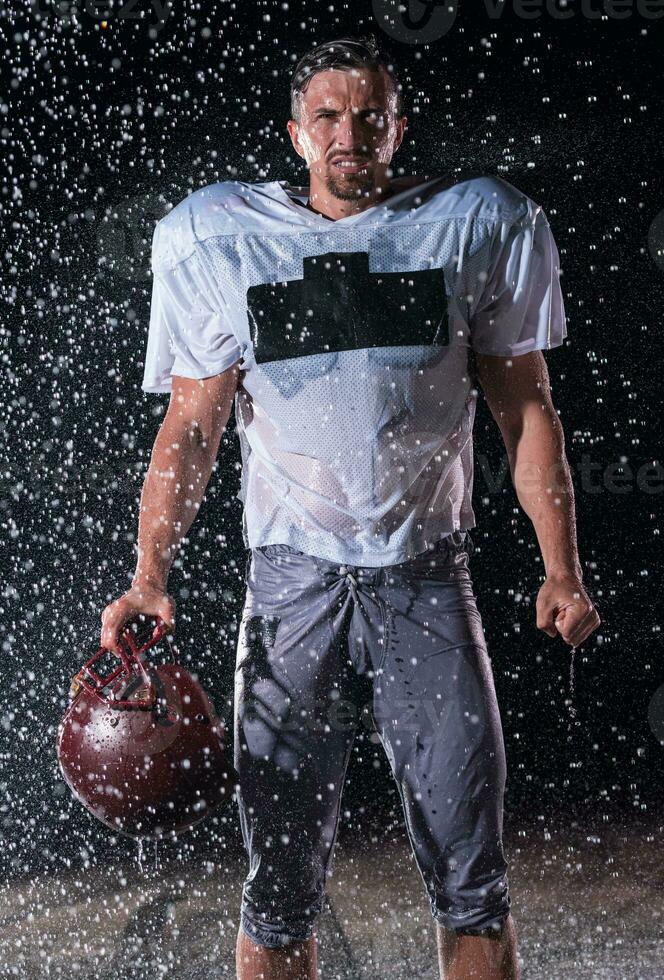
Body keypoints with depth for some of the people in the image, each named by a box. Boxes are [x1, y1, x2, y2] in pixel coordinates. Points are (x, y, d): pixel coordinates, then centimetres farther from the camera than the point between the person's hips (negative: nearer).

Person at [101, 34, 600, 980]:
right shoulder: (222, 240, 4)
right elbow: (191, 426, 5)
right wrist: (150, 573, -7)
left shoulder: (477, 227, 4)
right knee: (281, 879, -1)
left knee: (470, 875, -1)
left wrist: (562, 569, -1)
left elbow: (526, 411, 8)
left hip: (427, 577, 0)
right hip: (294, 576, 0)